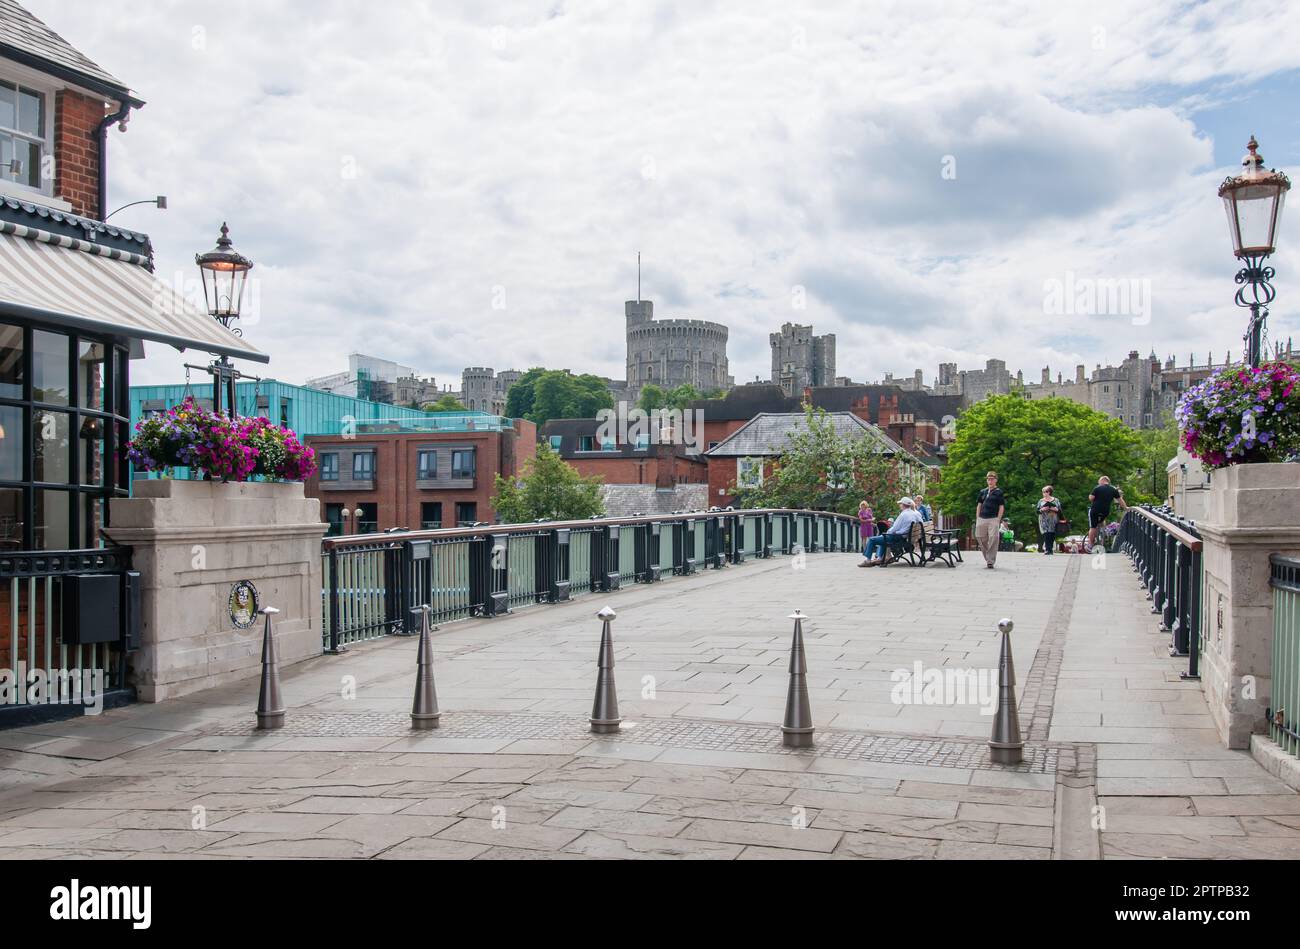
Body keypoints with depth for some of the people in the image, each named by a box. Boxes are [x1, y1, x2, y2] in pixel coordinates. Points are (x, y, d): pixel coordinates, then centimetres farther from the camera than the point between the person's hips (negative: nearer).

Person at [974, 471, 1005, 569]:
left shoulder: (999, 492, 3)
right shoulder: (983, 492, 15)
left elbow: (1001, 507, -1)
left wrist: (998, 520, -9)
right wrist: (977, 519, 9)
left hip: (993, 519, -5)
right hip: (982, 519, 5)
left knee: (993, 539, -11)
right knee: (980, 537, 5)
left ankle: (990, 561, -6)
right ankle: (987, 558, 21)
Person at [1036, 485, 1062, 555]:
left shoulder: (1055, 500, 9)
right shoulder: (1041, 501, 9)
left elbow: (1060, 510, 7)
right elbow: (1037, 511, 6)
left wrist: (1056, 509, -13)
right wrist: (1041, 510, -13)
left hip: (1053, 521, 1)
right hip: (1044, 521, -1)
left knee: (1052, 535, -3)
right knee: (1046, 535, -13)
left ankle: (1050, 549, 8)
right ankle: (1047, 550, -13)